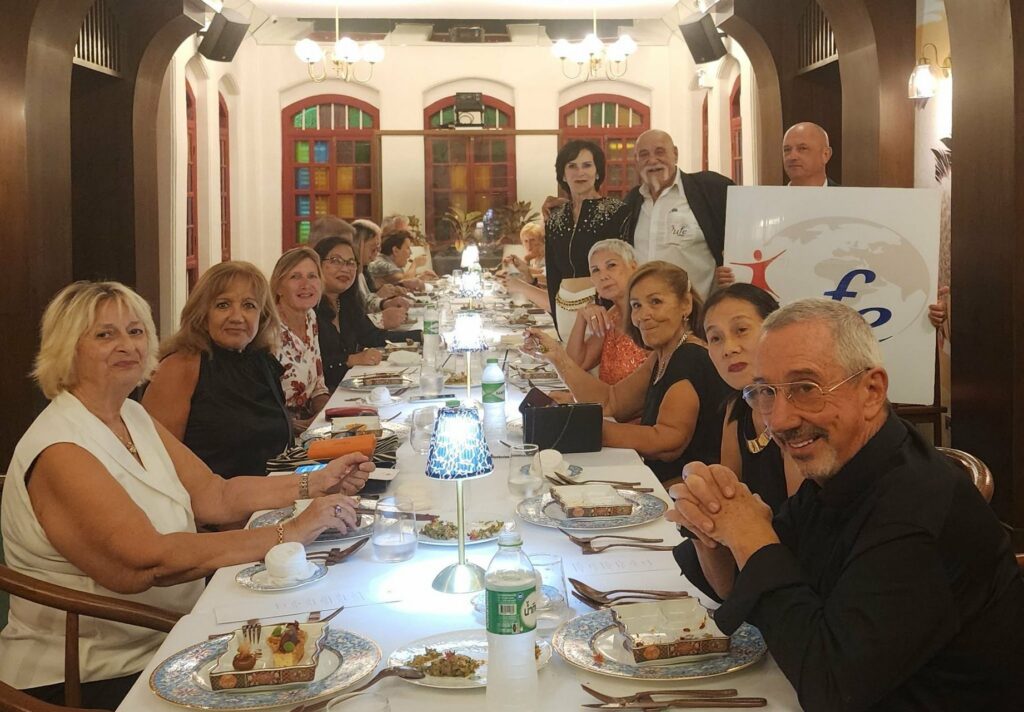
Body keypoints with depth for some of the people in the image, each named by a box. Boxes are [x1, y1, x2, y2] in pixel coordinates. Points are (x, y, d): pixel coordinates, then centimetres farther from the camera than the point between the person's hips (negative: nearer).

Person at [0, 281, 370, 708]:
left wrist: (317, 483, -9)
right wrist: (288, 535, -30)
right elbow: (149, 558, -29)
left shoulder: (133, 417, 9)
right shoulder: (60, 451, -19)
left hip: (159, 647, 8)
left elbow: (216, 496, 3)